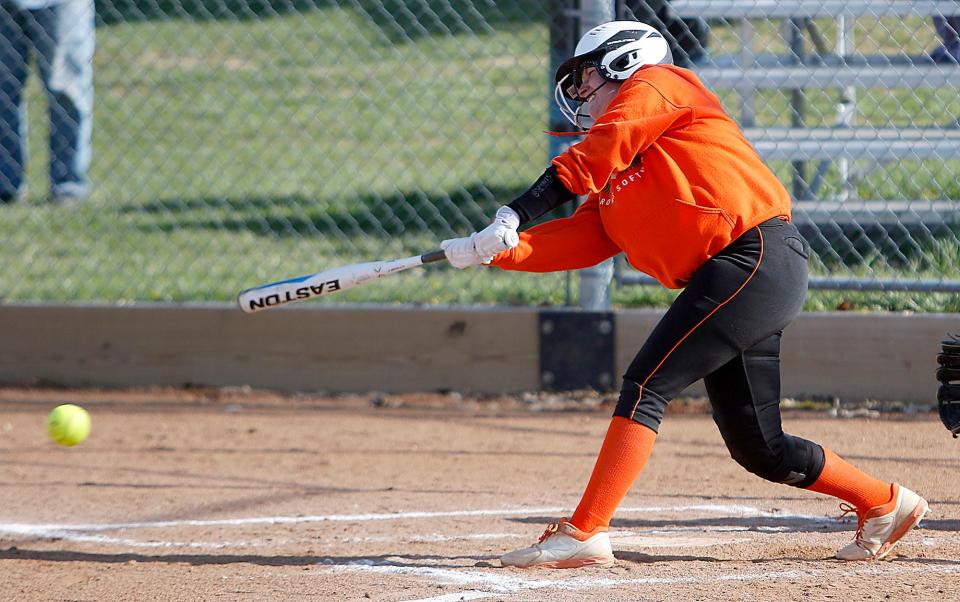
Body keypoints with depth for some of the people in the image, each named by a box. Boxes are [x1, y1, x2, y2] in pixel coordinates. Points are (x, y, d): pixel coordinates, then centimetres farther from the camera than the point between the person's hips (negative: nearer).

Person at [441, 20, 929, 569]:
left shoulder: (656, 84, 4)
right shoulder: (614, 181, 27)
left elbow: (598, 151, -12)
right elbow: (578, 242, 13)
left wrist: (516, 214, -19)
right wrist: (492, 251, 0)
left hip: (757, 258, -10)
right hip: (735, 278, 10)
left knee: (645, 388, -16)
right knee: (757, 448, 13)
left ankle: (584, 532, -20)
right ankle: (885, 504, 29)